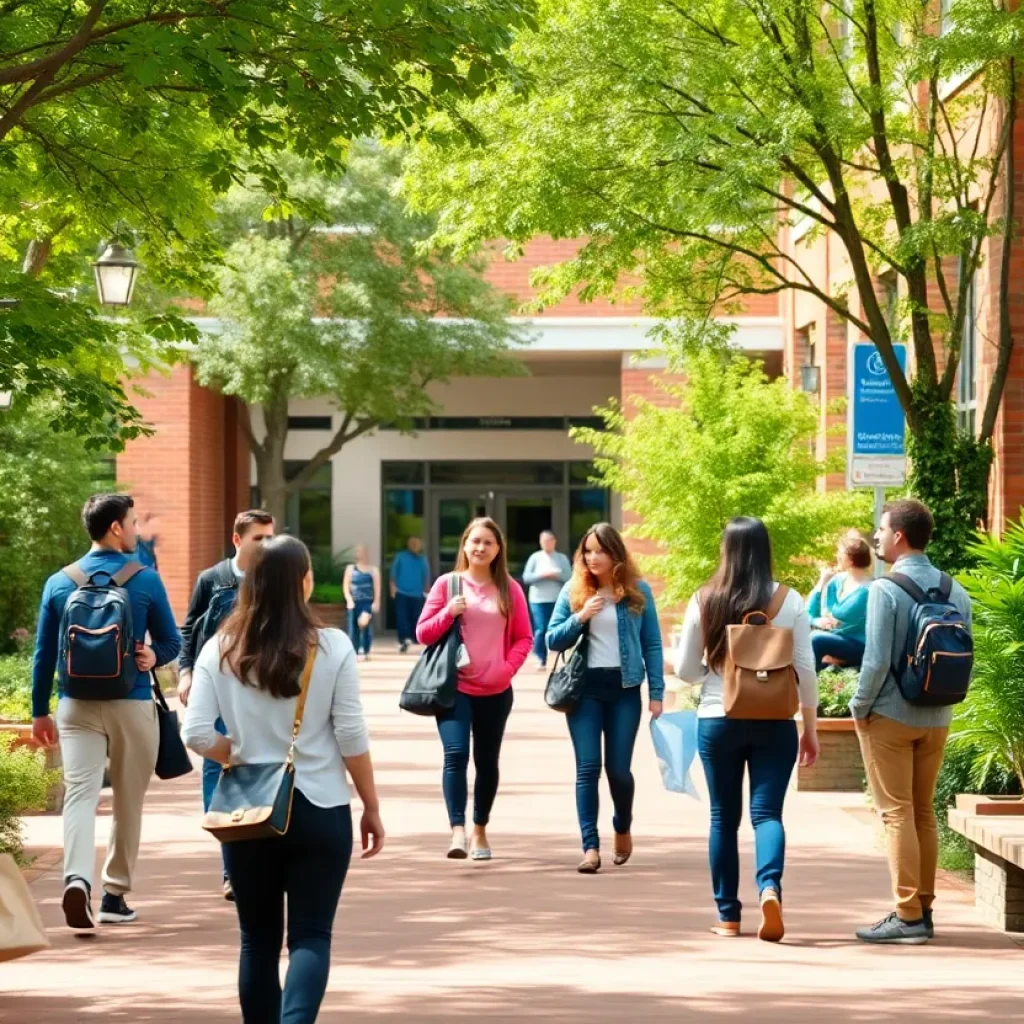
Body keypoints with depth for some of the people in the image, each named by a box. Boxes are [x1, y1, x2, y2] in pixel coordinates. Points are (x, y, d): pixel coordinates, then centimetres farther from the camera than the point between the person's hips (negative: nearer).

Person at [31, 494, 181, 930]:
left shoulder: (59, 583, 3)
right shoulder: (145, 581, -3)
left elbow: (44, 653, 7)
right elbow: (171, 642, -2)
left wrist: (40, 711, 13)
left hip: (77, 706, 1)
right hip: (132, 706, -1)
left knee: (80, 793, -5)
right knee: (128, 802, 11)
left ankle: (77, 878, -29)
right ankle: (115, 895, 16)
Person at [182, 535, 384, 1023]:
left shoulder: (221, 650, -2)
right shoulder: (331, 647, -7)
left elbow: (196, 734, -9)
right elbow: (351, 737, -6)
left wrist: (241, 759, 9)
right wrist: (372, 808, 4)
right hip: (320, 810, -2)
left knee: (258, 940, 13)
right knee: (310, 936, 1)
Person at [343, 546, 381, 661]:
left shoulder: (373, 569, 8)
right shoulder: (351, 568, 9)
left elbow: (377, 587, 3)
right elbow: (346, 586, 6)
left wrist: (376, 602, -7)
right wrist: (349, 599, -8)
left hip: (368, 602, -2)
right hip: (354, 602, 2)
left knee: (364, 622, -26)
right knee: (353, 629, 1)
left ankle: (365, 651, -11)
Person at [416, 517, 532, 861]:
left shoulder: (509, 589, 5)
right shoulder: (447, 583, 2)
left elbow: (524, 637, 8)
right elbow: (423, 633, 3)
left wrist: (507, 668, -8)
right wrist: (448, 613, -15)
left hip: (496, 691, 2)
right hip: (455, 687, -2)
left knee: (487, 762, 10)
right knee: (456, 753, -19)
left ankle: (480, 831, 24)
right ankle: (457, 830, -25)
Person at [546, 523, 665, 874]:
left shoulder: (638, 591, 2)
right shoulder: (573, 591, 4)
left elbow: (652, 644, 4)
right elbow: (553, 639, 4)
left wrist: (656, 693, 0)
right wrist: (580, 617, -13)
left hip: (624, 689, 0)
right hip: (584, 688, 1)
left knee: (619, 768, 2)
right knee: (588, 768, -5)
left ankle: (623, 828, 30)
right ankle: (590, 846, -5)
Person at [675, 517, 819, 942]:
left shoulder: (705, 601, -2)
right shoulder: (789, 602, -3)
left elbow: (685, 670, 3)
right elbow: (805, 669, -2)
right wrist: (811, 727, 7)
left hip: (717, 720, 0)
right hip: (774, 722, 0)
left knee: (724, 816, 10)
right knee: (767, 811, 0)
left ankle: (728, 915, 14)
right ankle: (770, 886, -27)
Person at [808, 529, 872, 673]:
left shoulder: (866, 589, -14)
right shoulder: (837, 581, 7)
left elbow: (840, 617, -20)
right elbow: (809, 614, 8)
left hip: (858, 647, -7)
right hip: (833, 641, 7)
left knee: (816, 639, -31)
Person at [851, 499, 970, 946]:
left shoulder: (886, 589, -16)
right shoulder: (955, 591, 2)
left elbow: (877, 660, -19)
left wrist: (859, 706, -6)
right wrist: (941, 696, 14)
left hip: (890, 715, -6)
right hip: (937, 719, 6)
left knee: (897, 813, -1)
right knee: (923, 812, 15)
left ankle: (907, 916, -3)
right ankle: (923, 908, 17)